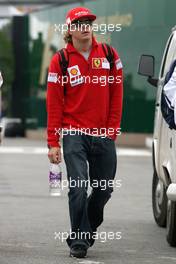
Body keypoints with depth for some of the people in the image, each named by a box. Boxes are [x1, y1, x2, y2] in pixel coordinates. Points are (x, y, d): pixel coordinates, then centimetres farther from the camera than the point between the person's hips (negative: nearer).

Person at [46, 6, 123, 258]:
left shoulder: (109, 54, 5)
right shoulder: (60, 60, -1)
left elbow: (116, 94, 8)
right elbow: (54, 103, -1)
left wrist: (112, 130, 1)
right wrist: (53, 143, -5)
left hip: (103, 135, 3)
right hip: (74, 134, -3)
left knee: (104, 190, 8)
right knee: (78, 188, -13)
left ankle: (87, 231, 29)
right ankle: (78, 241, -4)